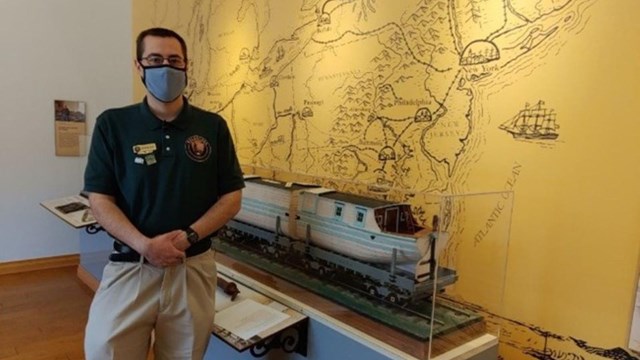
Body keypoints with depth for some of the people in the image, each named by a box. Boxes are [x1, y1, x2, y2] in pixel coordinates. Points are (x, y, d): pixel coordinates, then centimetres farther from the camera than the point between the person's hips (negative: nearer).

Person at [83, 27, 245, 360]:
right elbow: (99, 200, -3)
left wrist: (188, 236, -13)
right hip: (130, 267, -1)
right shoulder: (112, 124, -1)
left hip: (193, 268, 1)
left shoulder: (213, 126, 1)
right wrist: (144, 245, -18)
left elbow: (231, 198, 1)